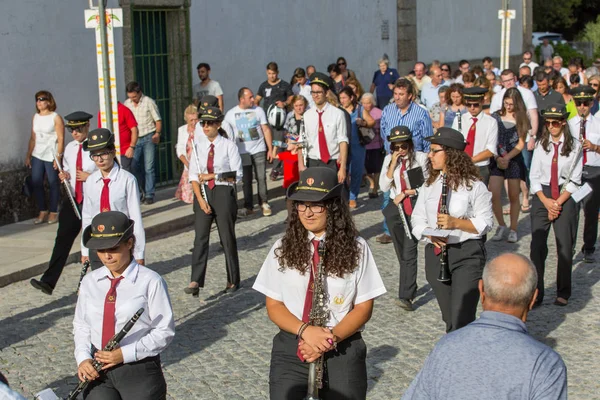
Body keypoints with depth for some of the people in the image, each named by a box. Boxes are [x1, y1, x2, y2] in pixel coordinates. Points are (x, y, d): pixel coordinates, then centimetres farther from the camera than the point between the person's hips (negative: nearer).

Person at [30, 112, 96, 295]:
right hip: (72, 199, 5)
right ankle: (48, 282, -4)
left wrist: (89, 176, -19)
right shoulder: (70, 148, 8)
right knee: (63, 239, -1)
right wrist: (64, 175, -1)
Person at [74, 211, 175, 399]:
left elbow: (165, 331, -8)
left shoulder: (150, 282, -8)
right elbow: (81, 325, 12)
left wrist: (125, 354, -14)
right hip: (98, 371, 3)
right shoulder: (90, 282, 6)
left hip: (139, 371, -3)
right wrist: (83, 358, -5)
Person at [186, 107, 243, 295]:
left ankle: (233, 281, 16)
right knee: (200, 237, -3)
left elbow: (236, 175, -6)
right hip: (203, 192, 2)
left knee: (227, 237, 5)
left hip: (224, 193, -2)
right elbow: (193, 174, 3)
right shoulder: (197, 145, 5)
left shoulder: (228, 146, -3)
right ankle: (195, 282, -6)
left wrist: (212, 176, -12)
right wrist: (200, 199, -7)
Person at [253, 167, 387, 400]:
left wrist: (331, 338, -15)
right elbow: (274, 306, 4)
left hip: (343, 347, -1)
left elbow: (363, 307, 1)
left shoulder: (356, 247, -1)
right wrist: (305, 330, -14)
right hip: (292, 345, 1)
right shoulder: (283, 248, 3)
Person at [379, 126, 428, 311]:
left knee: (409, 251, -14)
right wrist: (393, 164, -9)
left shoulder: (420, 158, -3)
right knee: (401, 253, 11)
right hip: (395, 208, 4)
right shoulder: (389, 159, 7)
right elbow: (384, 187, -1)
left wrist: (406, 193, -9)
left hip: (415, 206, -4)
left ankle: (406, 295, -17)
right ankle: (411, 287, 27)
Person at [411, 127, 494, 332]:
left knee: (461, 318, -12)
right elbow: (417, 219, 9)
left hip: (467, 255, -5)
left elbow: (485, 223, -7)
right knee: (449, 318, 15)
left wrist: (455, 223, -20)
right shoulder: (429, 185, 9)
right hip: (436, 253, 6)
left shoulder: (473, 185, -7)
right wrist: (430, 235, -11)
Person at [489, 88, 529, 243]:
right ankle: (501, 226, 9)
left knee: (513, 196, 4)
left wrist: (507, 157, -12)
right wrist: (497, 158, -11)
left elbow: (521, 144, 0)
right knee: (493, 195, -10)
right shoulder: (496, 117, 5)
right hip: (497, 160, 1)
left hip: (514, 160, -1)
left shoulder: (521, 119, 3)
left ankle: (513, 230, 15)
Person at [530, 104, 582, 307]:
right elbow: (534, 176, 4)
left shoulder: (574, 146, -2)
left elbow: (575, 180, -3)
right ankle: (535, 293, 0)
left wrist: (558, 202, -9)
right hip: (542, 196, 2)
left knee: (565, 247, 2)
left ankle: (563, 293, 16)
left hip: (565, 197, -2)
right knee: (537, 246, -4)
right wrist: (546, 202, -7)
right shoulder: (541, 144, 5)